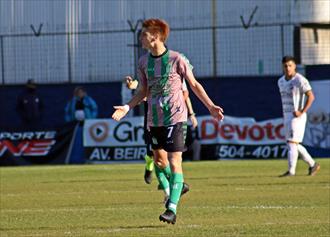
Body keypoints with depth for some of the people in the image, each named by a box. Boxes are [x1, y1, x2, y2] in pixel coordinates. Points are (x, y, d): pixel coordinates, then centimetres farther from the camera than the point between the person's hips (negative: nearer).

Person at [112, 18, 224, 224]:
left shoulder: (176, 59, -11)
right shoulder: (144, 62, 4)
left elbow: (194, 85, -2)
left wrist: (211, 106, -6)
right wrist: (127, 107, -1)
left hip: (175, 117, -6)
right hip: (155, 118, 6)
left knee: (174, 161, -11)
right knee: (159, 159, 15)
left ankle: (172, 209, -15)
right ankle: (178, 187, 41)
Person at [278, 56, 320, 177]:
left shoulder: (300, 80, -13)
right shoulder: (281, 81, 11)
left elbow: (311, 96, -18)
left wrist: (302, 112, -23)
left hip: (297, 116, -8)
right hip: (287, 116, 8)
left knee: (292, 143, -14)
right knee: (294, 145, 12)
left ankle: (291, 171, -16)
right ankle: (312, 164, 24)